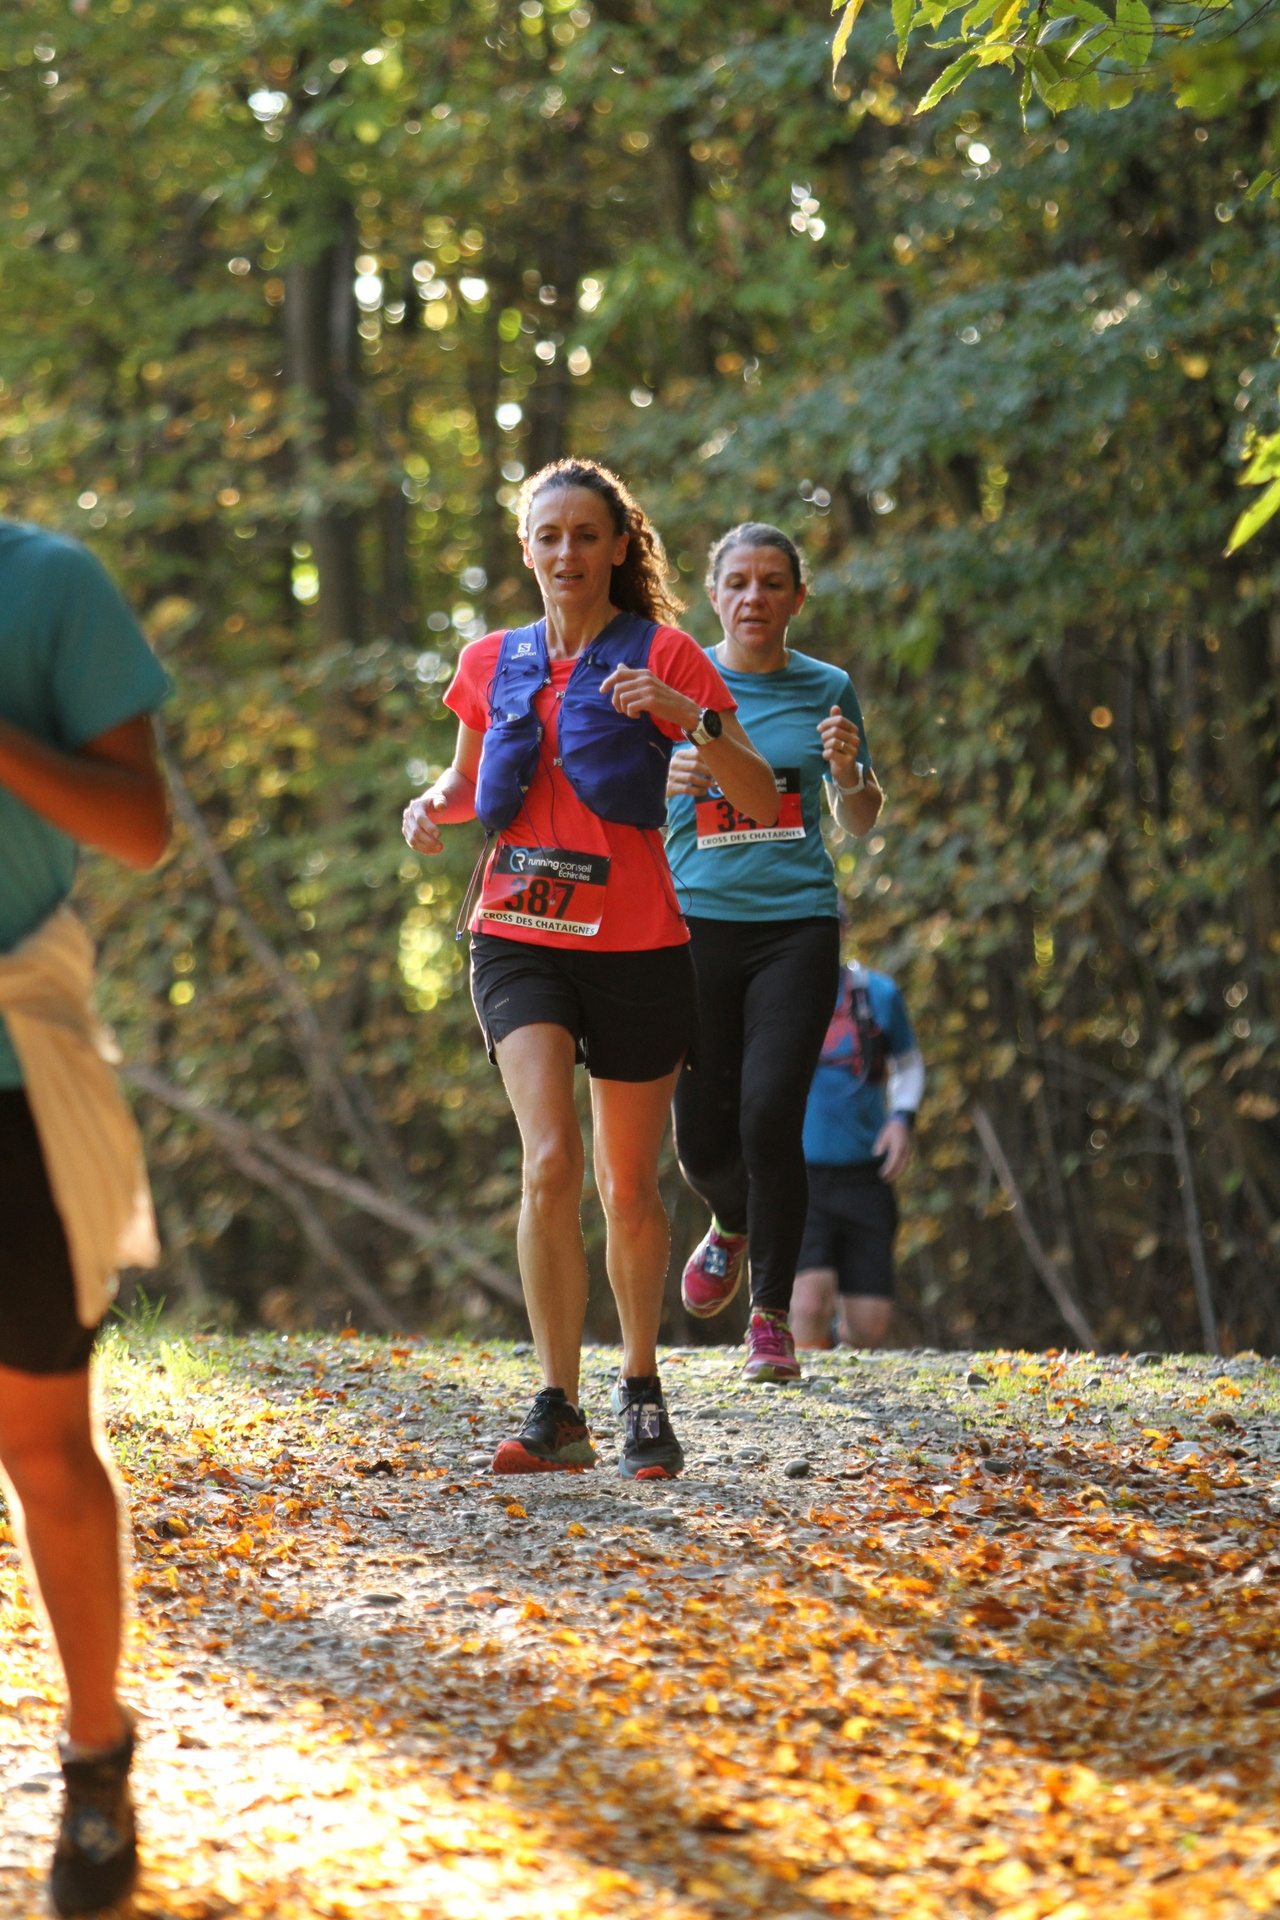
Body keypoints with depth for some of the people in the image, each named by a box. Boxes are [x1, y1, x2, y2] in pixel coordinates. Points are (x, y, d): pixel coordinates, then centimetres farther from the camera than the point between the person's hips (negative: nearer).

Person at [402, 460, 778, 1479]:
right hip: (519, 939, 1)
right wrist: (436, 804, 3)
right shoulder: (492, 664, 10)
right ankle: (559, 1411, -14)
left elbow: (764, 801, -6)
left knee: (630, 1190, 7)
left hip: (637, 946, -1)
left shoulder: (664, 656, -1)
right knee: (550, 1159, -19)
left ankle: (643, 1390, 28)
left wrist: (689, 717, -23)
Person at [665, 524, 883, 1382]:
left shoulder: (828, 690, 8)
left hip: (796, 924, -1)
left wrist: (851, 775, -6)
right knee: (702, 1135, 2)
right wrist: (668, 784, -15)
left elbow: (862, 823, 16)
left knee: (769, 1118, -15)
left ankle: (773, 1318, -1)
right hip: (697, 921, 1)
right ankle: (734, 1225, 39)